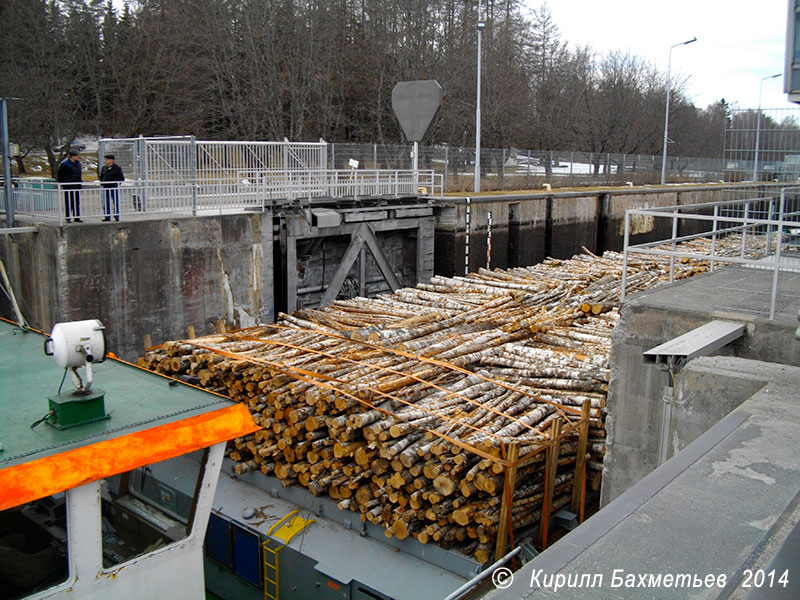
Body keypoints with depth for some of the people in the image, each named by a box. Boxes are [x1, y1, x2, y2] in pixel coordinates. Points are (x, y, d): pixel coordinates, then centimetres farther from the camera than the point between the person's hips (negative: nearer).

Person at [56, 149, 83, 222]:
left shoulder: (78, 163, 11)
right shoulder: (65, 164, -8)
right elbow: (59, 175, -2)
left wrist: (80, 181, 15)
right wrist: (61, 184, -2)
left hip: (77, 186, 6)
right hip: (68, 186, -5)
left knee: (77, 202, 6)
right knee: (68, 202, -2)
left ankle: (77, 217, 11)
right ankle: (68, 218, 3)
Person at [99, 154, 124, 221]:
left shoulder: (117, 168, -2)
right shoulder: (104, 168, 13)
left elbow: (121, 178, -1)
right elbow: (101, 176, 25)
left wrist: (117, 184, -9)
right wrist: (101, 182, 10)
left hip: (114, 188, -5)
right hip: (106, 188, 5)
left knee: (116, 203, -2)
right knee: (106, 203, 5)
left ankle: (117, 217, 4)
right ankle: (107, 217, 10)